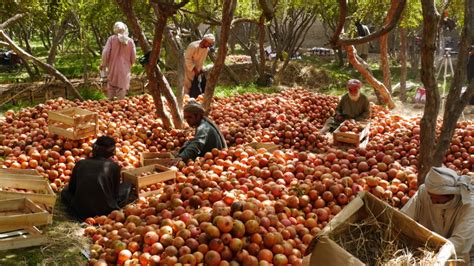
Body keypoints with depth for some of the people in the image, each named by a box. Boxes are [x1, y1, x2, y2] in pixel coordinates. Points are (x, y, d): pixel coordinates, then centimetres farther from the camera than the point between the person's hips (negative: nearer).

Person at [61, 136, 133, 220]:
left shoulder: (80, 164, 6)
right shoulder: (114, 166, -1)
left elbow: (71, 188, 14)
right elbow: (116, 193, 6)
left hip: (80, 212, 1)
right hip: (105, 210, -1)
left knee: (65, 192, 32)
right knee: (127, 185, 20)